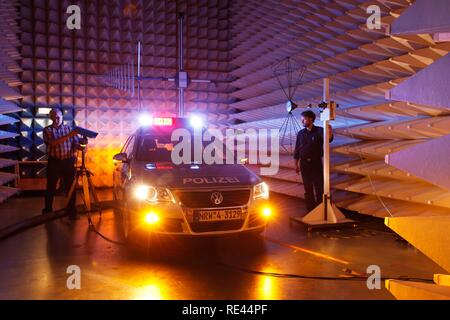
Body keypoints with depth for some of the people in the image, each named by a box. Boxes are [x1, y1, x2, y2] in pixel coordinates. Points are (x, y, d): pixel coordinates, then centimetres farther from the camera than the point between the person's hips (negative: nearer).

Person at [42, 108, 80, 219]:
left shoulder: (69, 128, 8)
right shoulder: (47, 130, 2)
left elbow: (76, 143, 2)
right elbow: (53, 142, -15)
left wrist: (75, 149, -21)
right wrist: (68, 136, -25)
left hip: (68, 161, 1)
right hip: (54, 162, -1)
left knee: (70, 187, 2)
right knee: (51, 187, 7)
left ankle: (71, 210, 11)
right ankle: (48, 210, 21)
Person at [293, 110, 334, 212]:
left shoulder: (319, 131, -6)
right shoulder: (300, 133, 5)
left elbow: (328, 139, -25)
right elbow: (297, 150, 8)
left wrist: (330, 133, -47)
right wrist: (296, 164, 6)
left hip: (316, 163, -3)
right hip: (304, 163, 3)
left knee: (319, 186, -1)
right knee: (308, 187, 8)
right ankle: (310, 208, 17)